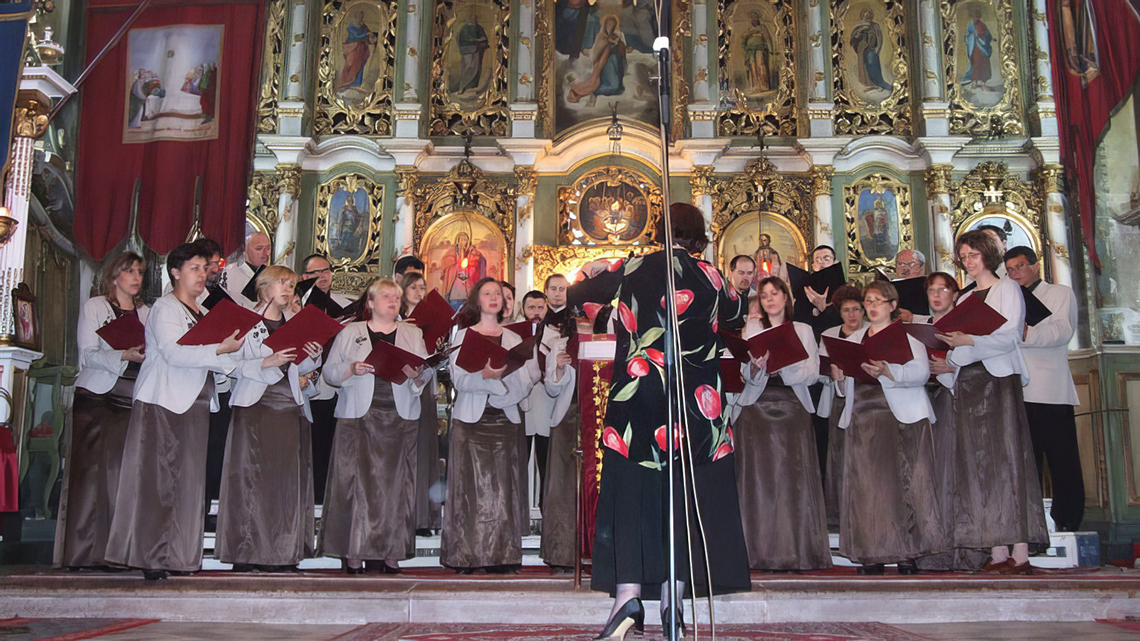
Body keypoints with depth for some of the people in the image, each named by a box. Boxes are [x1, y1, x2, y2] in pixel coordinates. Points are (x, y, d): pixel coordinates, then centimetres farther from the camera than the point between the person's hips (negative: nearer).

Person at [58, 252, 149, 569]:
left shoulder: (146, 313, 19)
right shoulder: (94, 306, 8)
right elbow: (88, 354, -4)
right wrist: (125, 356, -19)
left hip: (131, 400, 3)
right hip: (96, 397, -3)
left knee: (122, 473, -3)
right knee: (89, 473, -7)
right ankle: (80, 553, -3)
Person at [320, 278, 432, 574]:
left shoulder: (413, 334, 14)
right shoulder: (350, 333, 10)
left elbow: (427, 374, 9)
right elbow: (329, 372, 6)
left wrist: (417, 375, -13)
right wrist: (352, 369, -12)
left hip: (401, 419, 2)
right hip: (359, 417, -1)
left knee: (395, 483, -1)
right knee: (357, 480, -5)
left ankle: (391, 552, 5)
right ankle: (353, 551, 2)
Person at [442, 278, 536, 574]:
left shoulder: (514, 339, 15)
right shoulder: (463, 335, 9)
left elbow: (524, 385, 4)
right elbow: (459, 380, -5)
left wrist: (501, 374, -14)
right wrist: (486, 375, -22)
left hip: (505, 419, 2)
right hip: (471, 420, -2)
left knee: (503, 488, -1)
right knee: (471, 488, -5)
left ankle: (502, 556, 2)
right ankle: (466, 556, 0)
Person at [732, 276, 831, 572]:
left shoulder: (803, 330, 15)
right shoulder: (752, 329, 14)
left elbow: (813, 372, 5)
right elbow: (746, 373, 6)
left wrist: (784, 366, -10)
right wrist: (757, 365, -16)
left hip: (793, 407, 0)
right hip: (757, 406, 0)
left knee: (794, 476, -7)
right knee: (760, 476, -6)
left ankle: (797, 553, -3)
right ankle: (763, 554, -3)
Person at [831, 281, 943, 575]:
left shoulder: (907, 334, 9)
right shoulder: (854, 339, 22)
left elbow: (921, 372, -8)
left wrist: (887, 371, -22)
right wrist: (839, 377, -1)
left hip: (900, 418, -4)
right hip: (862, 418, 4)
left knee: (901, 482, -7)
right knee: (865, 486, -2)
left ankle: (907, 554, -3)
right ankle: (871, 555, 0)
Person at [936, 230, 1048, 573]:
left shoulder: (1007, 289, 4)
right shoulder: (964, 300, 23)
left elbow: (1010, 336, -8)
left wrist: (970, 341, -22)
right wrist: (950, 356, -2)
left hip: (1000, 379, -6)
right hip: (968, 382, 6)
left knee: (1006, 459, -11)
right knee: (979, 463, -1)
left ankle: (1020, 552, -13)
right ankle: (997, 552, -2)